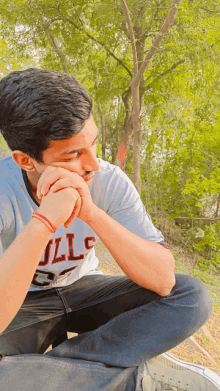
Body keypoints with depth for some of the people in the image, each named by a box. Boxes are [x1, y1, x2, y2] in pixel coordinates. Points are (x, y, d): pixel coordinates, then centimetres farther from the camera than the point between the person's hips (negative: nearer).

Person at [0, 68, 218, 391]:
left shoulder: (110, 181, -19)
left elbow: (164, 280, -26)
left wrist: (93, 213, -39)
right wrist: (45, 219, -45)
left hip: (83, 290, 3)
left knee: (193, 296, -18)